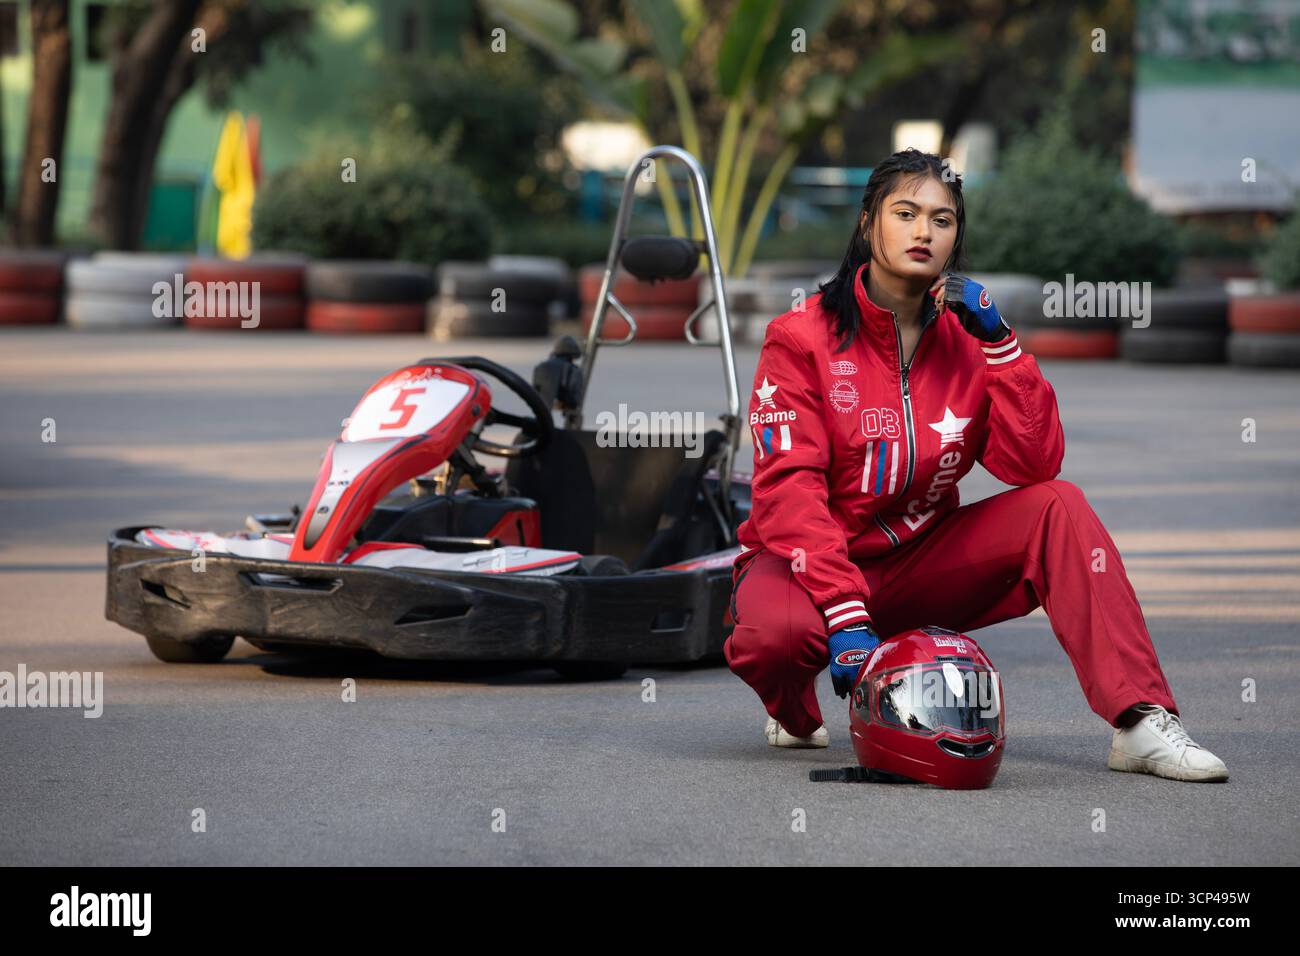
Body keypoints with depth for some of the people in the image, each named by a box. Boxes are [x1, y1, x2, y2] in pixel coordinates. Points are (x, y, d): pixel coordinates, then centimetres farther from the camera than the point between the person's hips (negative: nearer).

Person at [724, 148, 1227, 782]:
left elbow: (1033, 464, -9)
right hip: (808, 562, -4)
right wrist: (844, 614, -33)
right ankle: (793, 711, 1)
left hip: (919, 564, 4)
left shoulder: (965, 340, 3)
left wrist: (999, 343, -17)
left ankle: (1142, 723, -23)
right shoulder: (802, 338, -11)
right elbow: (790, 490, -21)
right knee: (776, 632, -39)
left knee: (1059, 506, -17)